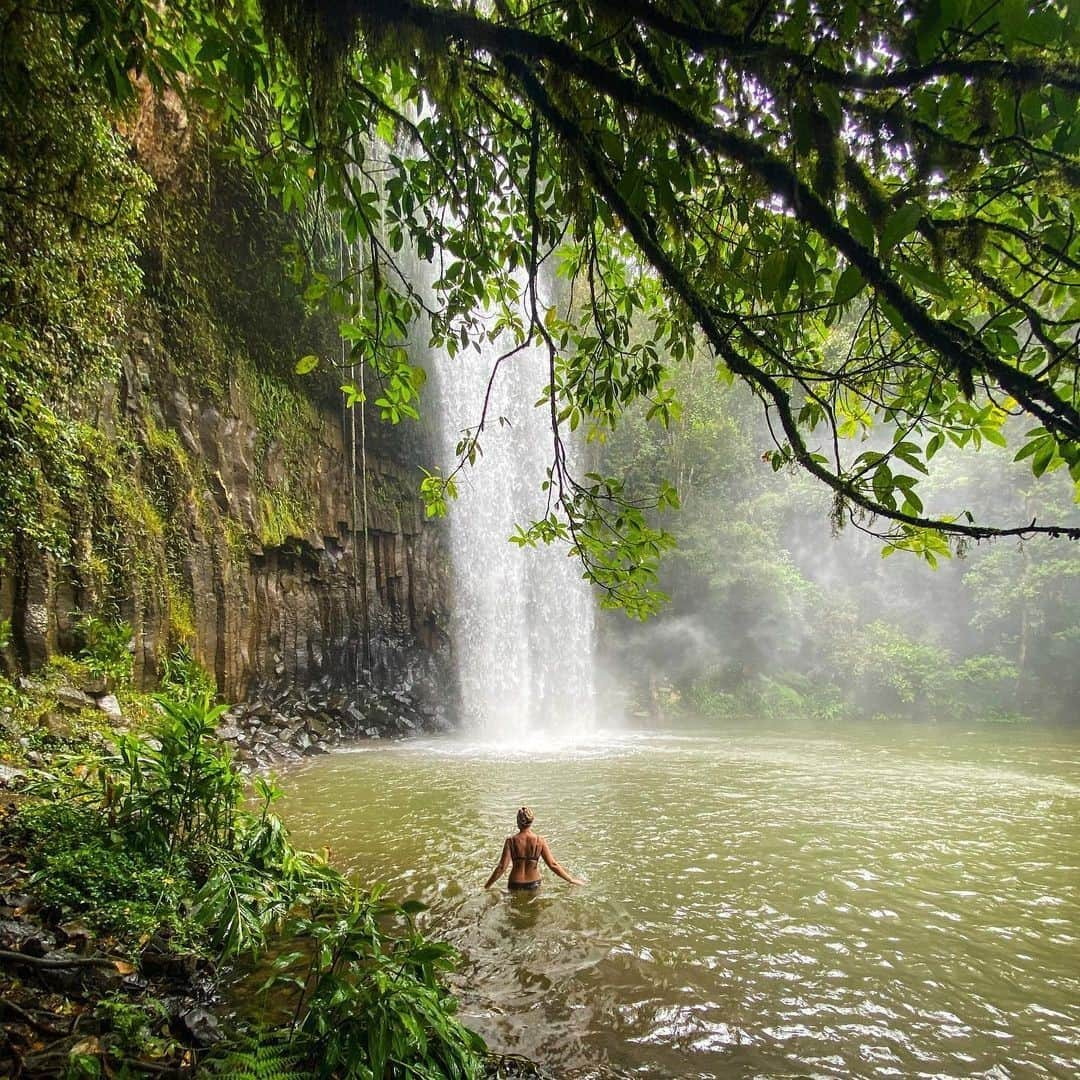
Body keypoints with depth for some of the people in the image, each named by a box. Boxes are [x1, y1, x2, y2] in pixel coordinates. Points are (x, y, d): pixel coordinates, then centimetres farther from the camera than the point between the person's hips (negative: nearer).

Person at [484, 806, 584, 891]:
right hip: (534, 884, 1)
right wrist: (571, 879, 3)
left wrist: (487, 886, -4)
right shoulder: (540, 841, -11)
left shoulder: (511, 841, -13)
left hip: (515, 884, -1)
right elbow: (553, 865, -9)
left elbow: (502, 867, -14)